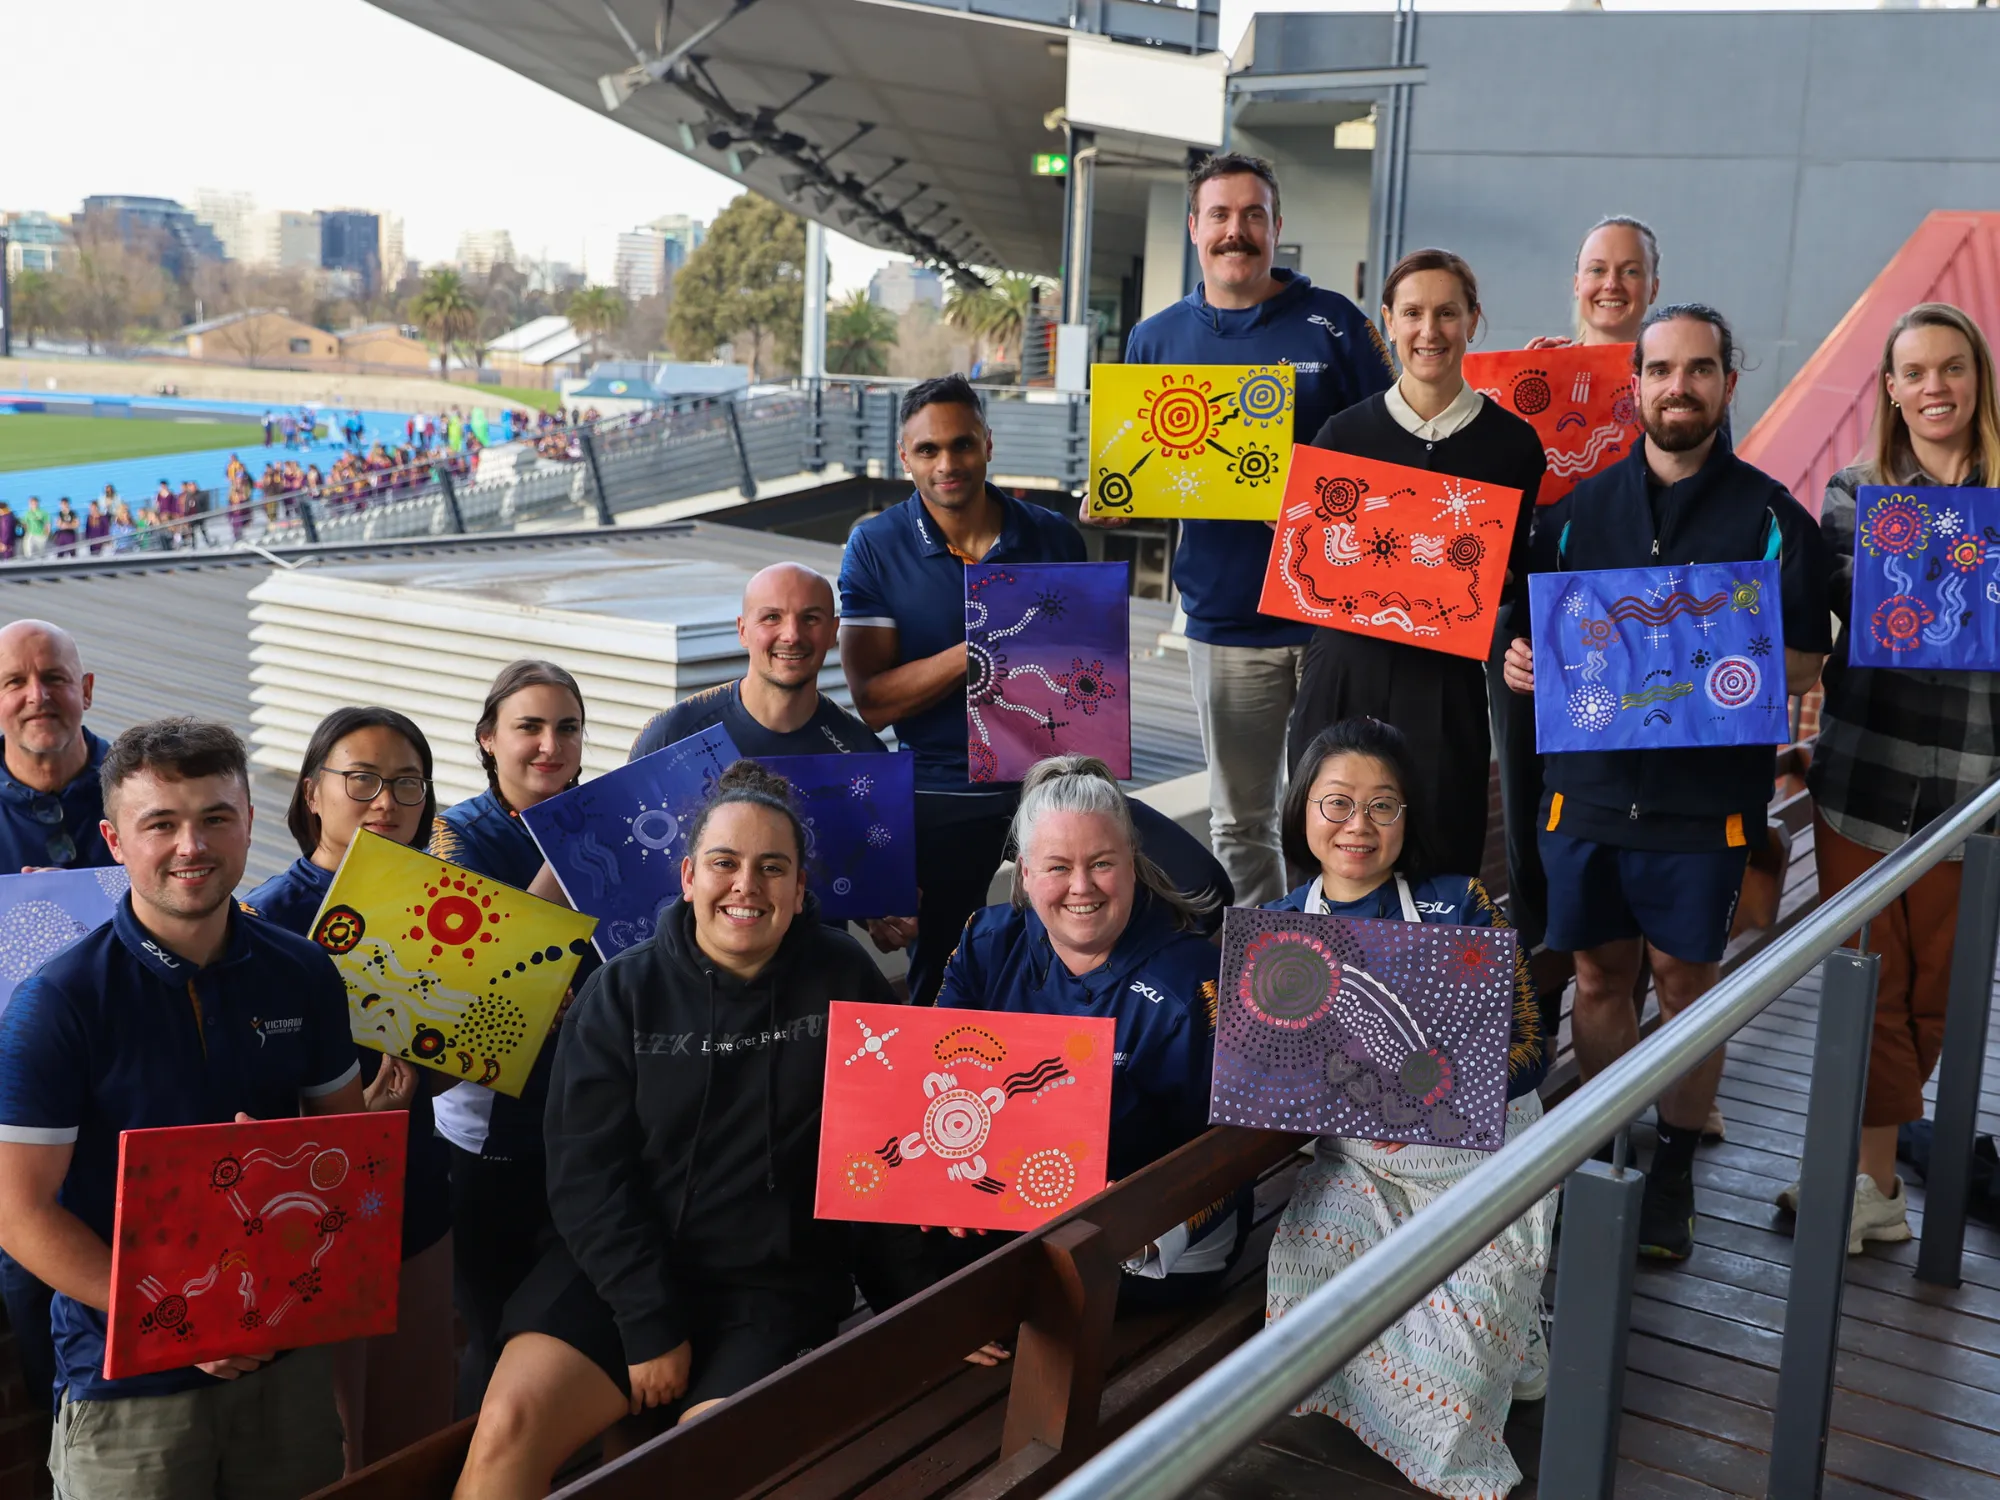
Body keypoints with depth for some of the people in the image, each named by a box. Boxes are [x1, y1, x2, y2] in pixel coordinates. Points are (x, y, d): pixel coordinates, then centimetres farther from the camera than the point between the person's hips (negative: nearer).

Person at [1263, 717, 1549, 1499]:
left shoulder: (1459, 903, -9)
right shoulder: (1283, 925, 0)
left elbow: (1524, 1047, -11)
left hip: (1480, 1149, -3)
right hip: (1357, 1157, 3)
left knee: (1461, 1316, -18)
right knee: (1304, 1253, -19)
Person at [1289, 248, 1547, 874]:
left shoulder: (1511, 441, 3)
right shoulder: (1345, 433, 6)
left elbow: (1522, 578, 8)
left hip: (1445, 682, -1)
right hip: (1346, 668, 1)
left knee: (1438, 869, 2)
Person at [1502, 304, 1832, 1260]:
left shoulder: (1770, 517, -1)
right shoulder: (1587, 503, 9)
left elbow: (1803, 664, -2)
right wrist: (1526, 660, -6)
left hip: (1705, 794, -2)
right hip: (1588, 778, 3)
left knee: (1685, 979, 6)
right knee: (1599, 974, 10)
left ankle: (1673, 1172, 22)